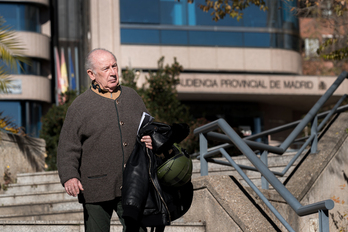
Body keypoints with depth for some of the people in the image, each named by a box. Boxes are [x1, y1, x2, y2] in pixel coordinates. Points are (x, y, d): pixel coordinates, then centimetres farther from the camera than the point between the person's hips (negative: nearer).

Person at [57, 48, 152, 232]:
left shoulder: (132, 97, 13)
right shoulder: (80, 105, 0)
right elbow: (67, 148, -4)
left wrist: (152, 141, -1)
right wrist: (69, 176, -20)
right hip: (96, 189, -3)